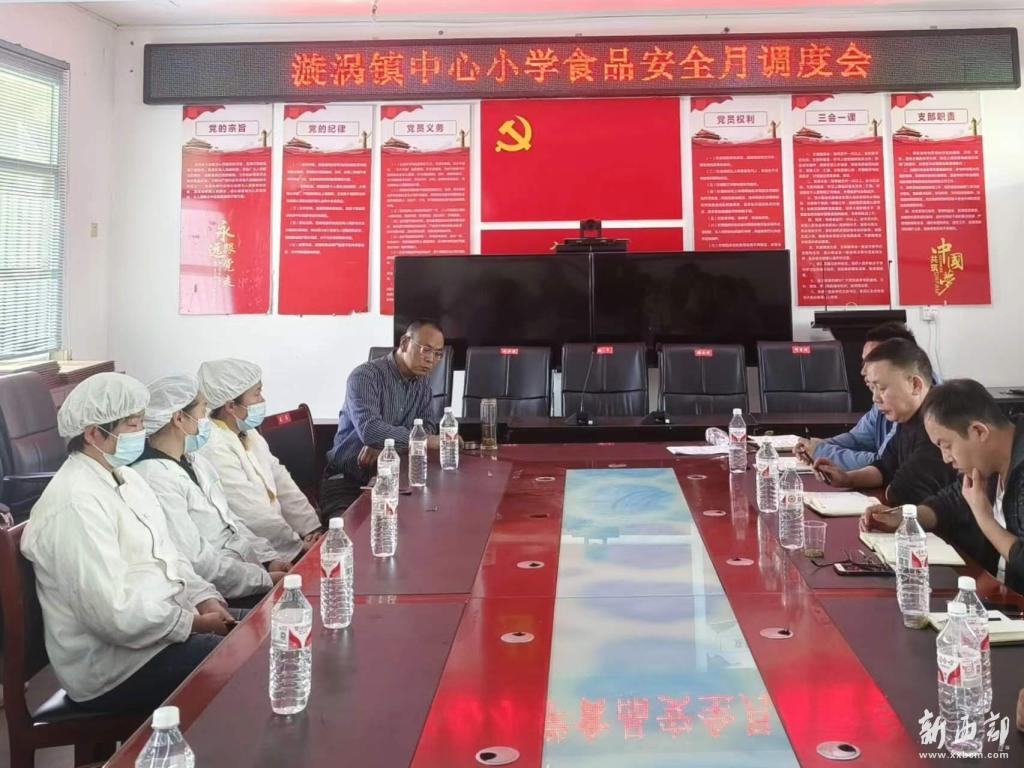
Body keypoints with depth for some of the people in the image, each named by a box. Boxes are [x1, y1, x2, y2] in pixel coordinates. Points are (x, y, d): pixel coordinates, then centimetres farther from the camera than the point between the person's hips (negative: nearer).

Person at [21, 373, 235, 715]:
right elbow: (114, 616, -26)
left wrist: (204, 599, -3)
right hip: (114, 665, -9)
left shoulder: (126, 477, 8)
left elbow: (167, 555, 14)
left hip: (161, 625, 9)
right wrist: (194, 623, -16)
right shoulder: (76, 503, -23)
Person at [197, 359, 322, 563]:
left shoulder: (247, 433, 9)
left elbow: (281, 482, 10)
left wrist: (312, 530, 0)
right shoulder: (213, 448, -21)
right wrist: (299, 547, -12)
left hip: (272, 542, 8)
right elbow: (252, 513, -20)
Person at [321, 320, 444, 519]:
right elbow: (369, 430, -30)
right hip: (347, 481, -6)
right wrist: (427, 440, -31)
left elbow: (427, 425, 0)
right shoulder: (365, 376, -16)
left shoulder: (422, 381, 8)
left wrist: (385, 445, -17)